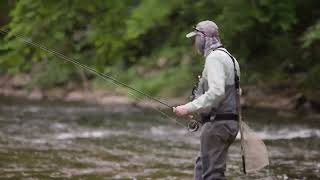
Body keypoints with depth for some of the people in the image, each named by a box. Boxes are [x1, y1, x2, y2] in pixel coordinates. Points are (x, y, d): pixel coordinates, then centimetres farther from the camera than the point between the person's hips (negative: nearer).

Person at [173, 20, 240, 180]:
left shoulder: (214, 57, -13)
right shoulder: (228, 57, 19)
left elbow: (216, 92, -26)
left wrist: (189, 108, -24)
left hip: (217, 123, -10)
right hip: (230, 122, 10)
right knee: (201, 167, 17)